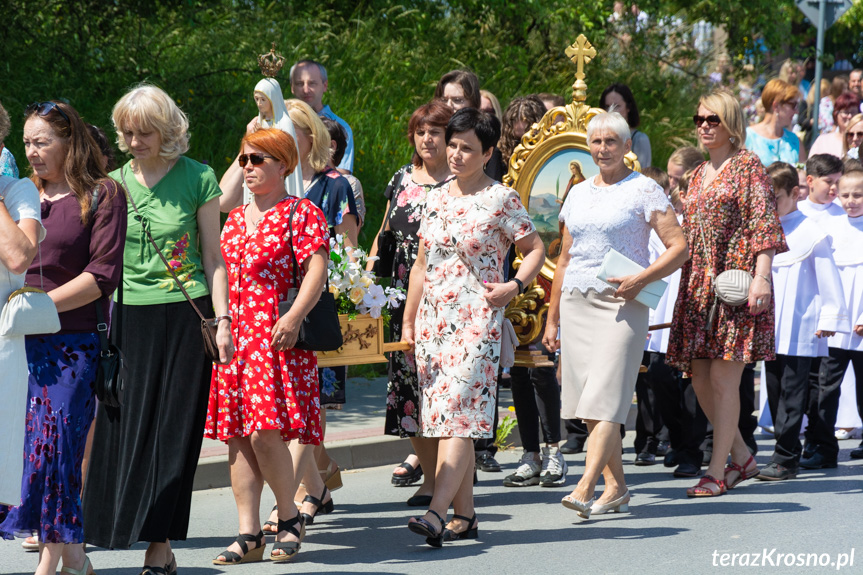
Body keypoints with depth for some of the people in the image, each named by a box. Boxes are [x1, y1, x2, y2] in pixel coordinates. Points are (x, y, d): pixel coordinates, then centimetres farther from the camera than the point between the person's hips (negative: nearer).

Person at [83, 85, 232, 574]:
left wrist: (223, 319, -5)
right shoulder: (113, 183, 9)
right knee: (126, 428, 0)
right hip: (129, 315, 3)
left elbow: (212, 255, 2)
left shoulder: (197, 178, 0)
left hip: (186, 316, -3)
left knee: (174, 432, -3)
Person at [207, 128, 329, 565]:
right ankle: (249, 535, 6)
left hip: (277, 337, -7)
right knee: (236, 435, 2)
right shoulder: (234, 219, 19)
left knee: (264, 432, -16)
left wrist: (293, 318, -23)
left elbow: (316, 272, -11)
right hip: (234, 337, 7)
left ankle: (289, 519, 4)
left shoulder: (302, 214, -1)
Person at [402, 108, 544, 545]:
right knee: (445, 418, 4)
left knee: (459, 414, -16)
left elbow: (535, 248, 4)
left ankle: (436, 513, -25)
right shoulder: (436, 199, 14)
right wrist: (408, 320, 15)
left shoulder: (501, 199, -2)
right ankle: (465, 516, 9)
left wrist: (514, 285, -12)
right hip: (433, 320, 6)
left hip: (477, 321, -6)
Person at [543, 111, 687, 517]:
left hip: (621, 303, -6)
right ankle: (616, 487, 9)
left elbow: (679, 247, -5)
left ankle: (585, 488, -21)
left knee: (605, 397, -13)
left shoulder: (644, 190, 0)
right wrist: (553, 318, 19)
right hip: (576, 302, 6)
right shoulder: (578, 194, 17)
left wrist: (640, 280, -18)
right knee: (588, 400, 2)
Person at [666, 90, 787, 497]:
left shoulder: (747, 166, -2)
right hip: (699, 285, 7)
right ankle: (741, 457, 20)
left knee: (723, 378, -9)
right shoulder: (698, 175, 19)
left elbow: (764, 225, -10)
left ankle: (717, 471, -4)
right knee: (700, 380, 5)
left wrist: (761, 277, -19)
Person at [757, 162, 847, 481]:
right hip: (771, 329, 7)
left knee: (792, 392, -7)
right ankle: (788, 451, 16)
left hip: (801, 331, -7)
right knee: (775, 391, 9)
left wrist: (828, 319, -7)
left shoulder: (811, 233, -7)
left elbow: (828, 278, -6)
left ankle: (785, 459, -8)